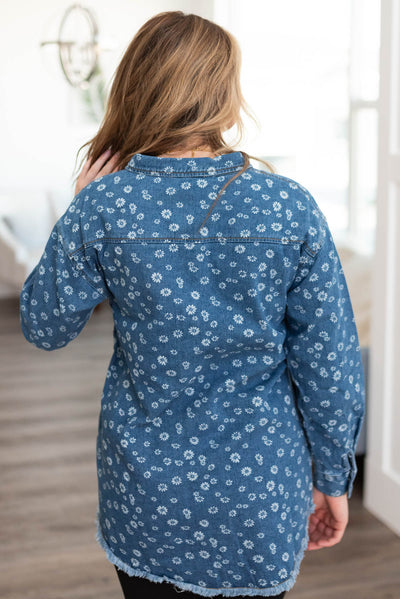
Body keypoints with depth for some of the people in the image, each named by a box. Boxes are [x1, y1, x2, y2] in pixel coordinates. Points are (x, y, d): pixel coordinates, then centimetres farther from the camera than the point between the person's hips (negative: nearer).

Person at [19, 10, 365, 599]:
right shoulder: (292, 208, -14)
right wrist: (333, 480, 5)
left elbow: (44, 327, 0)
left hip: (144, 502, 1)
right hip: (259, 504, 0)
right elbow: (329, 366, -9)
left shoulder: (101, 207, -14)